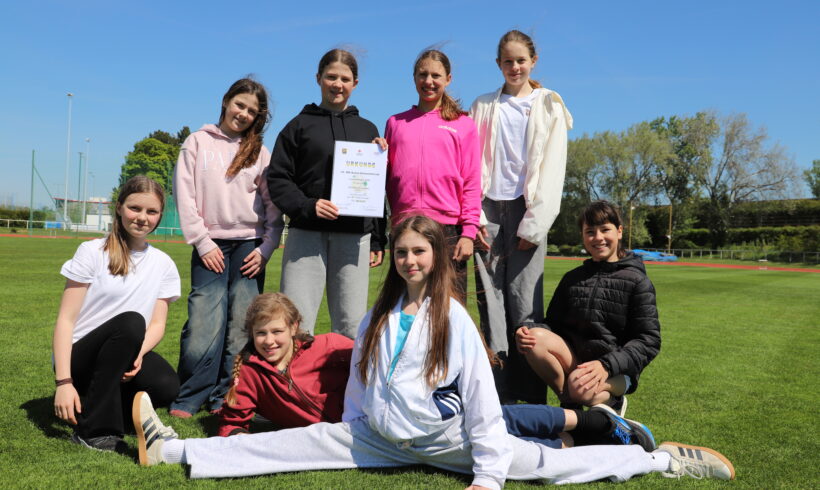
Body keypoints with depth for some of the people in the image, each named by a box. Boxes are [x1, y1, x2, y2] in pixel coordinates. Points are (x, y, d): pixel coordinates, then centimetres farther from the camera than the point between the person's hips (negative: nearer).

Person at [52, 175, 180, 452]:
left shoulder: (164, 265, 6)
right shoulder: (92, 252, -5)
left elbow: (157, 324, 3)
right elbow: (66, 320, -9)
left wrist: (137, 353, -20)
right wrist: (64, 382, -18)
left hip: (125, 359, 3)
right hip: (79, 358, -3)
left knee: (167, 387, -30)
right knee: (131, 322, -34)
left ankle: (94, 399, 3)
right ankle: (93, 429, -21)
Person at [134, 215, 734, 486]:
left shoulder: (455, 320, -11)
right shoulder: (379, 316, 3)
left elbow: (482, 400, -11)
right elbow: (359, 378, 11)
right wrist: (350, 437, 14)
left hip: (447, 440, -3)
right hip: (378, 438, 4)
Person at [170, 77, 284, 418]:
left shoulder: (260, 152, 11)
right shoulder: (198, 142, 9)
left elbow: (273, 205, 7)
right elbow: (185, 196, 3)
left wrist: (266, 249, -3)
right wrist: (202, 243, -5)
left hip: (250, 246, 1)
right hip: (210, 246, -1)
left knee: (241, 328, -2)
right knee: (204, 325, -10)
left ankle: (226, 398, 9)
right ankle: (188, 399, 4)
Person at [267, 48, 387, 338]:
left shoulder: (368, 129, 16)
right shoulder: (300, 125, 10)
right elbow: (277, 179, 3)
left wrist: (377, 240, 9)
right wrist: (307, 205, -15)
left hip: (354, 236, 2)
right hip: (306, 233, -1)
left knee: (352, 325, 5)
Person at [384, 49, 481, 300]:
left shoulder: (463, 124, 8)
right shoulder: (395, 122, 15)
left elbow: (472, 183, 3)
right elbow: (386, 177, 16)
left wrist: (468, 232, -5)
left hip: (448, 228, -2)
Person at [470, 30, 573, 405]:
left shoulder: (549, 107, 10)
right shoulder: (483, 106, 16)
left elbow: (552, 169, 2)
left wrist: (534, 225, -7)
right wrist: (474, 216, -2)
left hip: (526, 209, -2)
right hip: (488, 209, 2)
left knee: (525, 303, -6)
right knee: (491, 301, -1)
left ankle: (532, 398, 1)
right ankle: (497, 398, 5)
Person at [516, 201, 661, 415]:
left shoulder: (637, 281, -1)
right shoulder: (572, 278, 13)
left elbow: (649, 341, -7)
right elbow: (553, 323, 10)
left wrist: (606, 365, -24)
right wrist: (527, 331, -14)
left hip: (617, 372, -4)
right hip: (574, 359, 4)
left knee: (580, 386, -36)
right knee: (537, 337, -25)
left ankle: (609, 400, -1)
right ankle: (569, 403, -7)